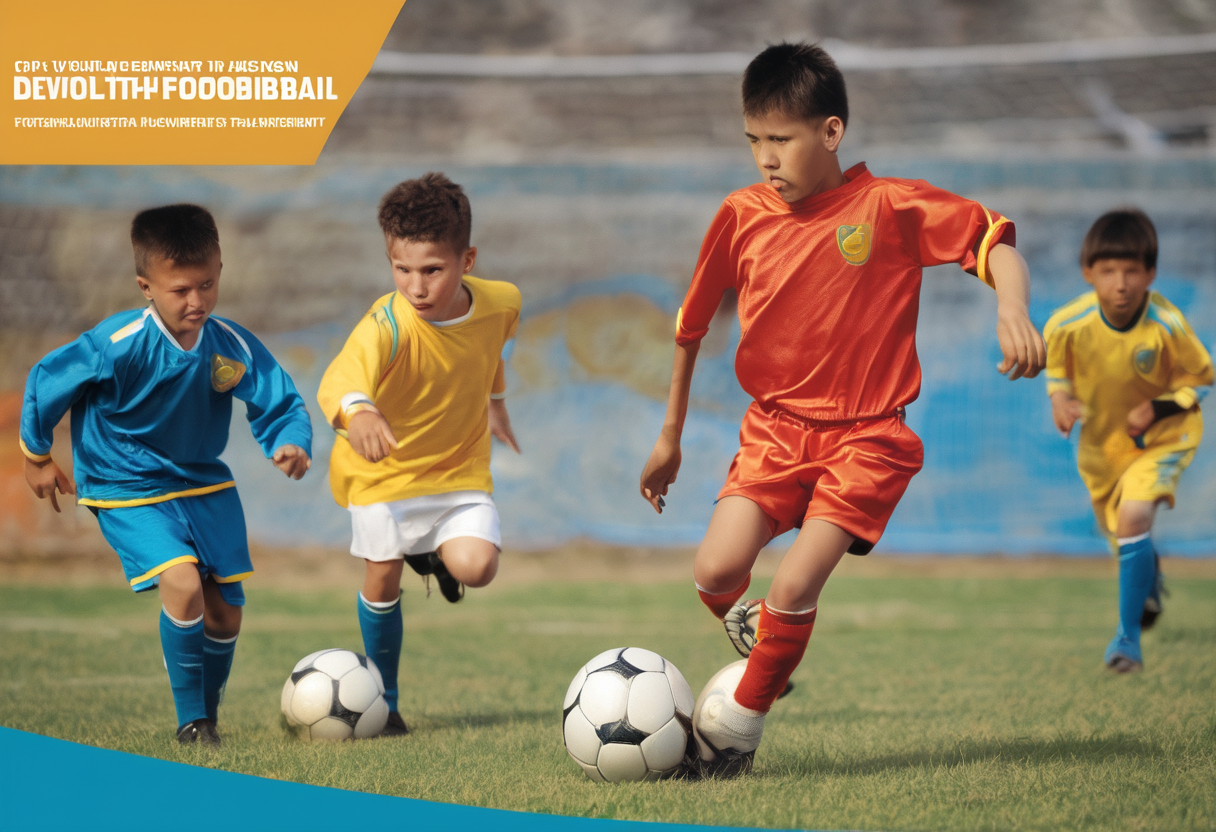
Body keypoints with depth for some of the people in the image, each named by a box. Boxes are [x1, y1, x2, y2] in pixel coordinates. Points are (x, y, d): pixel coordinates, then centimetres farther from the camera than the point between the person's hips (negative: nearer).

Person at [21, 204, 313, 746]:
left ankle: (209, 715, 34)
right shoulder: (118, 345, -26)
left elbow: (281, 405, -6)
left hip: (204, 482, 5)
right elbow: (45, 382, -12)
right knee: (183, 585, -25)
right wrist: (37, 456, 1)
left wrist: (292, 445, -29)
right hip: (128, 489, -5)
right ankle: (189, 721, -9)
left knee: (225, 613, 7)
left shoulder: (233, 347, -14)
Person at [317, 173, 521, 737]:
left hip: (460, 466, 3)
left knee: (476, 567, -17)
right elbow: (341, 377, -51)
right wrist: (357, 411, -73)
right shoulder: (387, 325, -31)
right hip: (387, 469, -2)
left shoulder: (501, 303, -15)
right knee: (381, 579, -1)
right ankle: (383, 698, 22)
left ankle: (436, 554, 21)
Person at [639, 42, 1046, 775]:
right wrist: (671, 435, 20)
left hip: (865, 438, -3)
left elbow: (995, 240, -10)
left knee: (794, 589, -17)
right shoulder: (742, 216, 1)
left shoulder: (890, 207, -9)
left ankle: (743, 723, 4)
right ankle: (755, 635, 17)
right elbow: (693, 322, 14)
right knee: (716, 572, -17)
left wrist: (1013, 313, -31)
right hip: (776, 426, 3)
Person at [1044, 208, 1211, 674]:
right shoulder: (1067, 325, -24)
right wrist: (1060, 398, -20)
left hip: (1161, 437, -4)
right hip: (1100, 441, 4)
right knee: (1118, 531, 19)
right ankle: (1148, 574, 59)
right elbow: (1056, 365, -1)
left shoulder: (1166, 326, -29)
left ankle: (1128, 635, -13)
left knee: (1134, 518, -26)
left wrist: (1157, 408, -25)